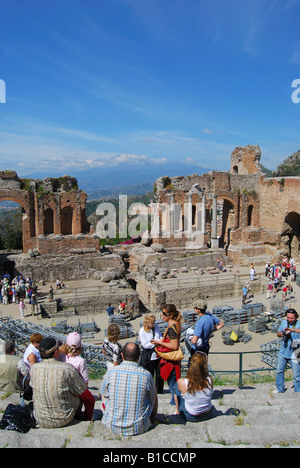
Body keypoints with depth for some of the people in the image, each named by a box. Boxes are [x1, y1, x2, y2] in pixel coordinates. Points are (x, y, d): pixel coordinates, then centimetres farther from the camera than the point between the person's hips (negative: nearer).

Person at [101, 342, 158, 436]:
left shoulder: (110, 373, -11)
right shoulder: (146, 375, -14)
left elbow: (104, 398, 5)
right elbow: (153, 399, 2)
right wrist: (152, 421, 22)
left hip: (112, 426, 1)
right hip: (140, 428, -1)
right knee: (155, 394, 21)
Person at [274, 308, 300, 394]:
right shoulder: (284, 322, 1)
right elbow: (278, 334, 12)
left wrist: (292, 330, -47)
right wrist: (282, 334, -9)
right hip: (283, 352, 5)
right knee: (280, 371, 19)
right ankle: (280, 389, 38)